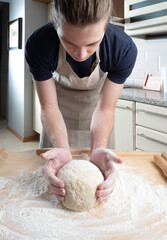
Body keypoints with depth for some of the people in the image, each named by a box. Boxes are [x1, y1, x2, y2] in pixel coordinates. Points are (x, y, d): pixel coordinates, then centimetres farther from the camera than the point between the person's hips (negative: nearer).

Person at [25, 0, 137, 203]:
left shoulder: (124, 49, -35)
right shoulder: (37, 45, -36)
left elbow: (105, 109, -28)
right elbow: (49, 107, -30)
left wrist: (98, 150, -45)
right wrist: (61, 149, -47)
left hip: (95, 96, 0)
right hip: (60, 95, 1)